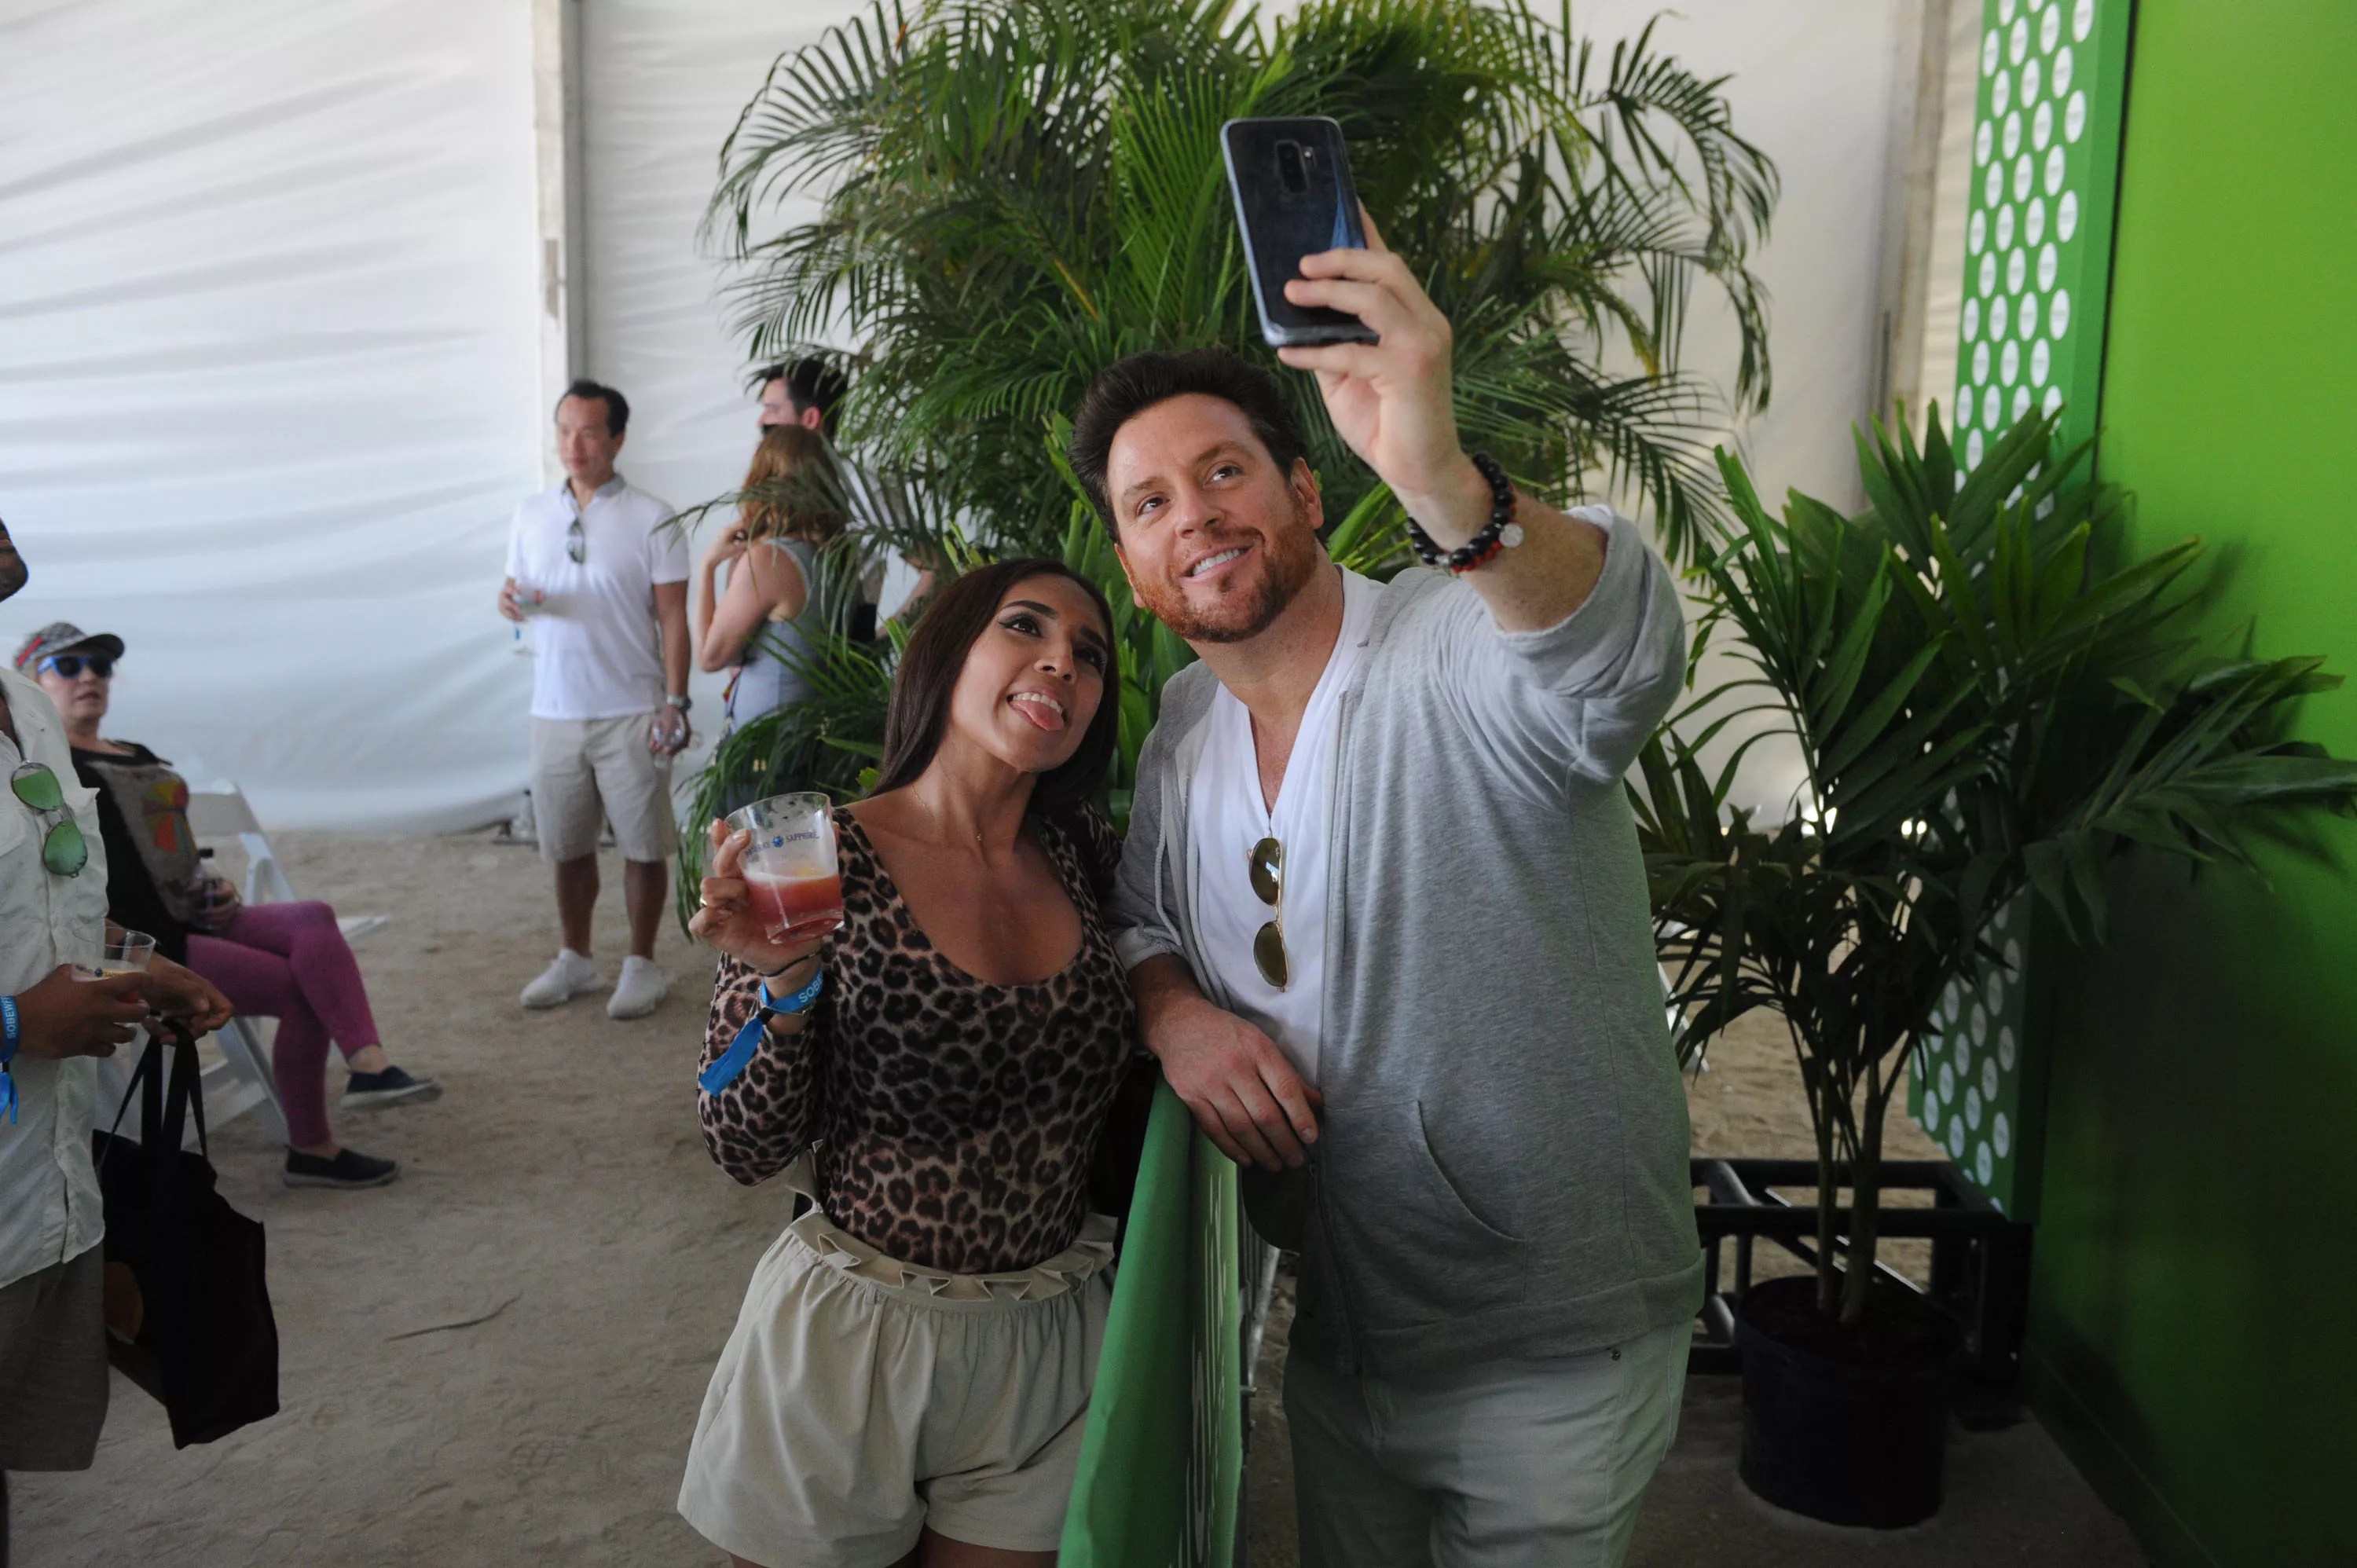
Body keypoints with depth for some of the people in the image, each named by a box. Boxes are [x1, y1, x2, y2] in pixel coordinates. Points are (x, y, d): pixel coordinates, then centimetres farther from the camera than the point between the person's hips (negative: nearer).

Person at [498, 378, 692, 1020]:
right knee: (567, 845, 12)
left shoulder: (651, 518, -4)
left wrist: (675, 702, -12)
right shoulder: (532, 513, 9)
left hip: (631, 711, -4)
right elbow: (521, 589, 17)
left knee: (642, 844, 2)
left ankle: (642, 965, 16)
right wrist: (511, 599, -7)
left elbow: (673, 618, -5)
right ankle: (575, 959, 28)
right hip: (555, 709, 4)